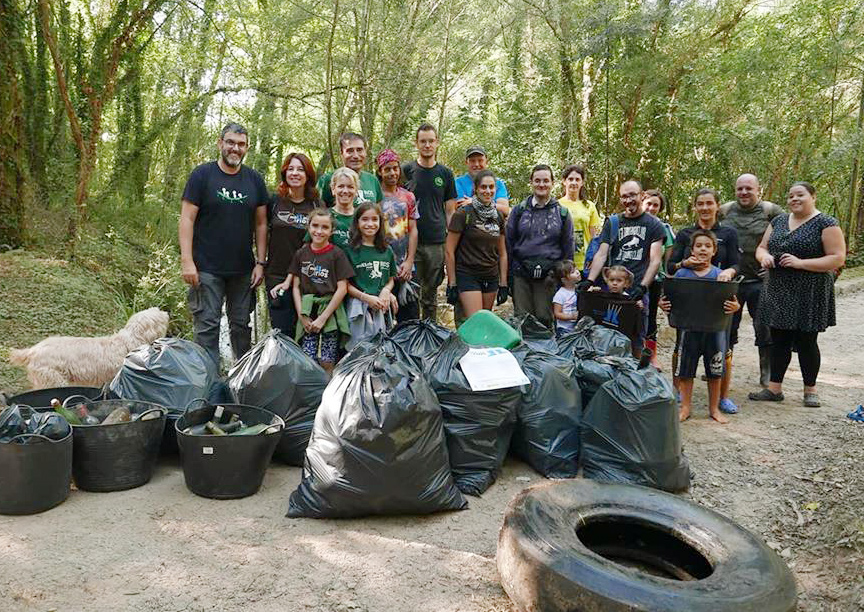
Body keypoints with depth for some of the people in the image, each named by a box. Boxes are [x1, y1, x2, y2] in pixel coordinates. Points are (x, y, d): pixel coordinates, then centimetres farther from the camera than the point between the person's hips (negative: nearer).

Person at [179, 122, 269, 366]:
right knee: (207, 326, -1)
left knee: (241, 325, 12)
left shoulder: (255, 180, 8)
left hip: (244, 270, 3)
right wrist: (187, 261, -13)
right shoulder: (202, 175, -2)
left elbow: (261, 224, 9)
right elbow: (187, 219, -5)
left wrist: (260, 263, 3)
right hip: (207, 269, -3)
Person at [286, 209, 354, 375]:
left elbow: (342, 289, -6)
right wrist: (302, 316, -3)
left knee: (327, 364, -2)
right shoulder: (301, 254, 8)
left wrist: (323, 318, -9)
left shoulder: (337, 254, -2)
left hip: (330, 312, -2)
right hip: (307, 313, 3)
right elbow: (296, 286, 8)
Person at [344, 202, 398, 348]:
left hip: (382, 307, 4)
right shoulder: (350, 250, -2)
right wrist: (366, 298, -14)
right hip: (359, 306, -4)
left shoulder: (387, 251, 11)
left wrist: (386, 291, -5)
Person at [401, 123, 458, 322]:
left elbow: (450, 210, 10)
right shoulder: (406, 170, 4)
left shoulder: (445, 174, 9)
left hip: (437, 242, 2)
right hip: (411, 241, -2)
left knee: (431, 294, 10)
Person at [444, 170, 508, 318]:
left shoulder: (498, 216, 10)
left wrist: (503, 284, 10)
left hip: (491, 278, 6)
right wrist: (452, 284, -10)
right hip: (467, 276, -5)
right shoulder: (463, 214, -7)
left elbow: (502, 253, 15)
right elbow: (449, 251, -7)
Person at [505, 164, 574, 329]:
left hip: (549, 276, 0)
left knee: (544, 319, 1)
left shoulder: (562, 213, 8)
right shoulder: (519, 210, 7)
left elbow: (568, 249, 10)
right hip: (521, 275, 0)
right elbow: (508, 243, 7)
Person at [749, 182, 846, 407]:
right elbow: (761, 247, 17)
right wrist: (764, 255, -8)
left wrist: (801, 263, -20)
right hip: (778, 293, 5)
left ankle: (810, 390, 18)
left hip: (809, 295, -5)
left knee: (806, 342, 3)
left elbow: (837, 259, -12)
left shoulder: (826, 224, -6)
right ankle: (775, 389, 16)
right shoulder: (779, 221, 12)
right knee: (779, 341, 9)